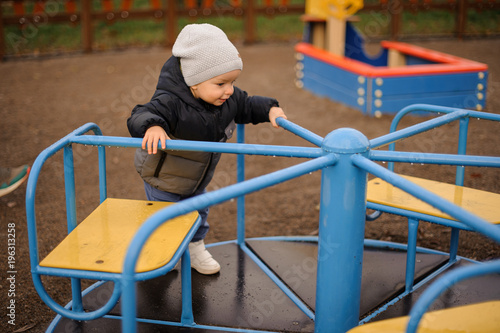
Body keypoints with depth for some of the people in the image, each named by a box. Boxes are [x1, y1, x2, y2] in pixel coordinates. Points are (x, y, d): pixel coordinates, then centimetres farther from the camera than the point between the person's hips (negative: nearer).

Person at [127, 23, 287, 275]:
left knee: (198, 212, 24)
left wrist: (270, 109, -12)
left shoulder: (228, 98, -17)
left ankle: (195, 248, 50)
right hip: (164, 178, -6)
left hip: (197, 178, 6)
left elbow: (246, 105, 2)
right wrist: (152, 126, -68)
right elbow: (140, 116, -47)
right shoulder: (171, 103, -39)